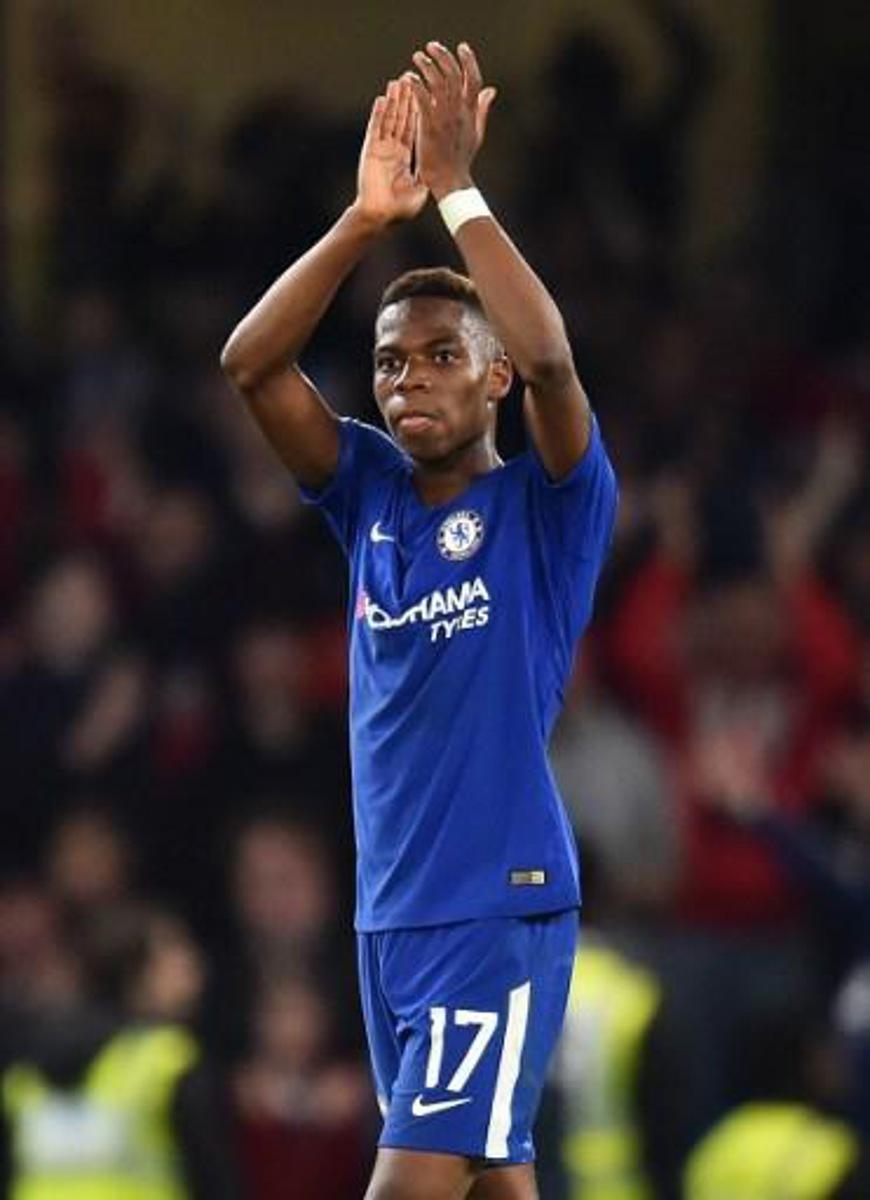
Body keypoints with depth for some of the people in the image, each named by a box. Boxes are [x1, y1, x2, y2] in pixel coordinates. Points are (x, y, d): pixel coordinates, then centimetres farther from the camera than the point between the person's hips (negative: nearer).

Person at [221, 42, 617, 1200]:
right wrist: (368, 216, -11)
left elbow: (551, 361, -24)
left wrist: (457, 190, -21)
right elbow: (251, 363, 0)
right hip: (391, 904, 6)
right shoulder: (371, 494, 10)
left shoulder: (549, 505, -4)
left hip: (499, 900, -6)